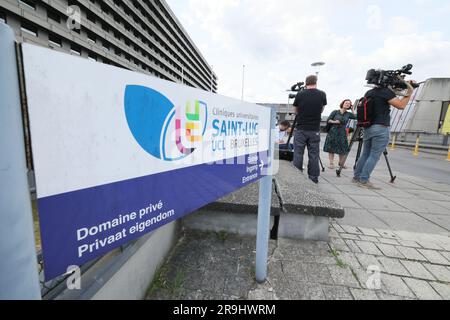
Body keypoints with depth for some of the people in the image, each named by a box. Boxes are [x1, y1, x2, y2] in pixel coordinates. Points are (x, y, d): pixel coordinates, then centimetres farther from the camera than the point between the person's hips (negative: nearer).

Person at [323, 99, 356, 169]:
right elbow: (328, 120, 2)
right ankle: (331, 163, 6)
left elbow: (356, 117, -5)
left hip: (342, 133, 2)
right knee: (331, 149, 0)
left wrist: (352, 109, 4)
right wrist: (334, 122, -14)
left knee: (343, 150, 2)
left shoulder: (348, 114, 9)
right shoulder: (335, 112, 4)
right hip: (333, 132, -2)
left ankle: (341, 163, 16)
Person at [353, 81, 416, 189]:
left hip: (368, 128, 7)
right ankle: (364, 180, -6)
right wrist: (410, 92, -1)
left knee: (365, 154, 12)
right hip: (381, 128, -7)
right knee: (374, 156, -5)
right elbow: (401, 105, -9)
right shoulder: (386, 91, -7)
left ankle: (357, 177, 15)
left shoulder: (369, 93, 14)